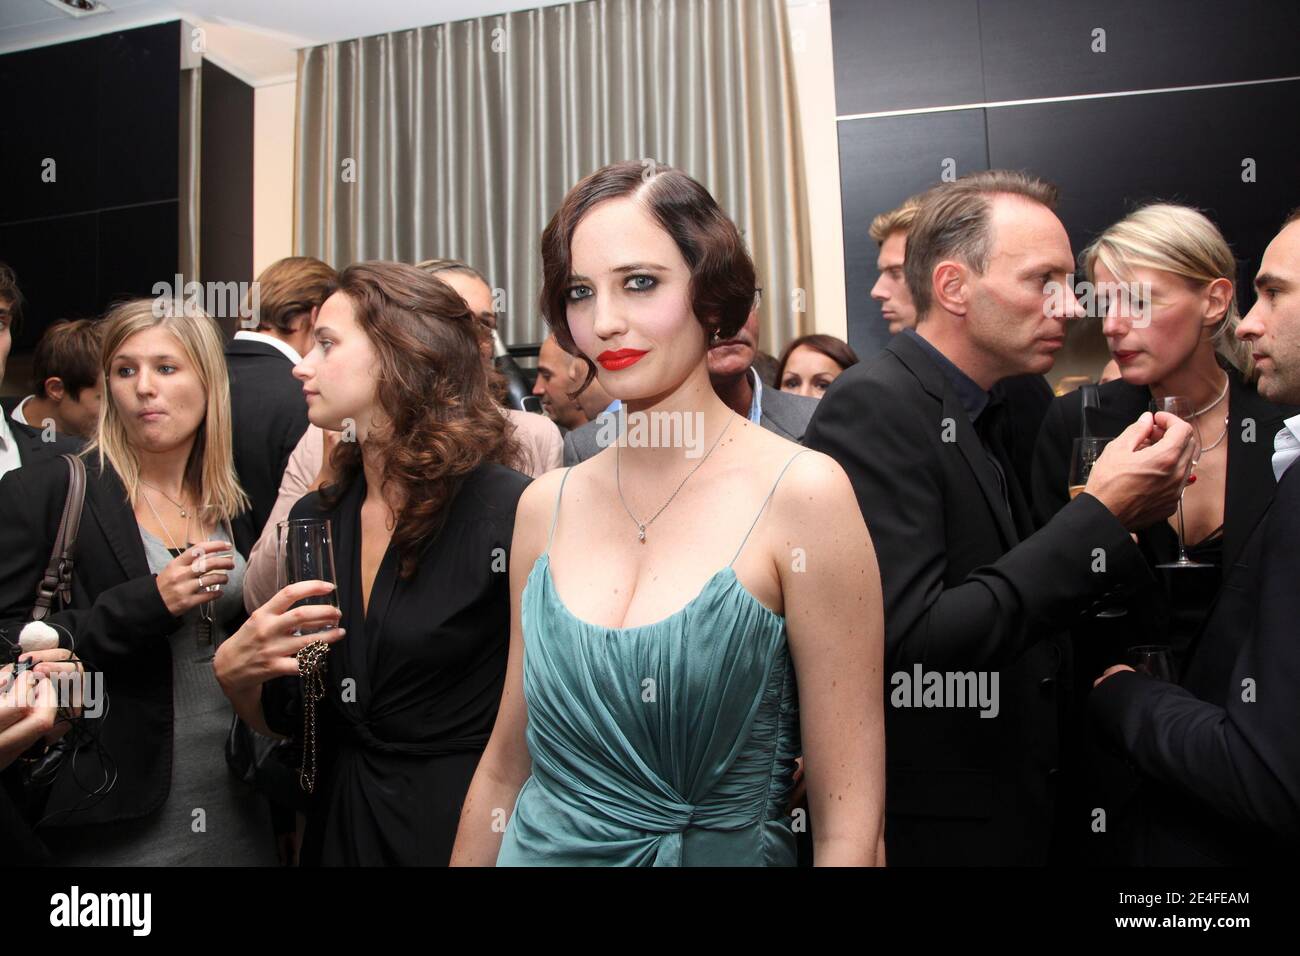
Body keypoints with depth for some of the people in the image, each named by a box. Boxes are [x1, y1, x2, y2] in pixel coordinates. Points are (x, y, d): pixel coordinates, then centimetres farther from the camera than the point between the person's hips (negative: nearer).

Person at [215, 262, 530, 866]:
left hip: (462, 823, -5)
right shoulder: (314, 517, 0)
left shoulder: (507, 510, -20)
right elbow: (282, 720, 6)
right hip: (340, 822, 6)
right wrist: (235, 672, -13)